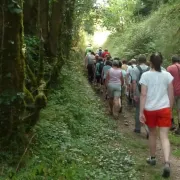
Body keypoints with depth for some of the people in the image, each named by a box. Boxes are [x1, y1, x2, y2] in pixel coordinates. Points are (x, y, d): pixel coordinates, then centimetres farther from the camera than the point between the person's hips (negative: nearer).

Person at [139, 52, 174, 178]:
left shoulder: (146, 75, -7)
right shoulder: (167, 75, 0)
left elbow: (143, 95, -10)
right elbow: (171, 95, 4)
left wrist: (141, 111, -7)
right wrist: (170, 108, 17)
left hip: (150, 109, 0)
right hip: (164, 108, 1)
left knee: (152, 134, 19)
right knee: (164, 136, 0)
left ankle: (153, 158, 34)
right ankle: (167, 163, -16)